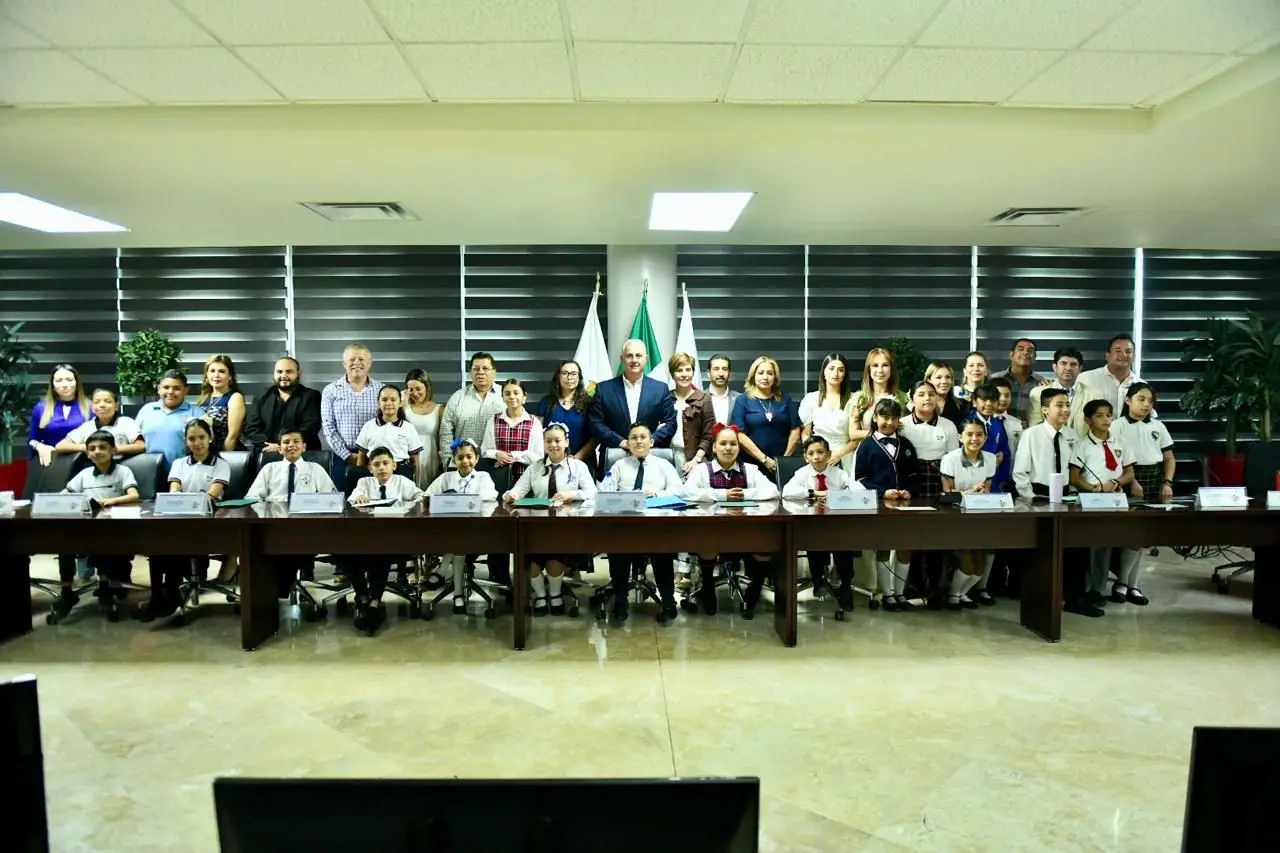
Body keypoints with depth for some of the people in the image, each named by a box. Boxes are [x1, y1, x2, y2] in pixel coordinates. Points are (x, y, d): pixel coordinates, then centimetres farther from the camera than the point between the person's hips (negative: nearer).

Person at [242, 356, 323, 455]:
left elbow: (310, 428, -7)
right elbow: (251, 427, 8)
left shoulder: (311, 396, 5)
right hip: (266, 455, 3)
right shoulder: (262, 397, 16)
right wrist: (268, 447, -9)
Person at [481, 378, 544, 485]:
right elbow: (484, 451, 6)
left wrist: (513, 456, -12)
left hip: (525, 476, -1)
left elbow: (537, 456, -5)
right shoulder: (493, 421, 7)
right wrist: (497, 454, -13)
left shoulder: (534, 423, 0)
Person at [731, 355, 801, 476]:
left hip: (781, 463, 2)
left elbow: (795, 430, 6)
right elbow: (740, 434, -8)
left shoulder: (785, 398, 8)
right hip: (752, 463, -2)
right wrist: (764, 459, -10)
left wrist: (786, 457, -3)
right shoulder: (742, 400, 0)